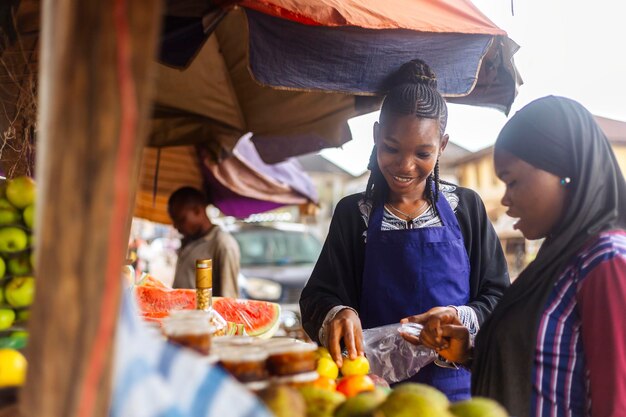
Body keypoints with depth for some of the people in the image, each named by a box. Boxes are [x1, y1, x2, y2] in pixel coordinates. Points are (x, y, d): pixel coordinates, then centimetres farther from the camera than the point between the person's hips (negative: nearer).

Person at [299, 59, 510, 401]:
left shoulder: (466, 207, -1)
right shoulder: (354, 214, 0)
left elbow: (498, 296, 0)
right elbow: (318, 297, -5)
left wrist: (461, 318, -19)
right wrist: (338, 313, -27)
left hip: (455, 384, 0)